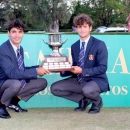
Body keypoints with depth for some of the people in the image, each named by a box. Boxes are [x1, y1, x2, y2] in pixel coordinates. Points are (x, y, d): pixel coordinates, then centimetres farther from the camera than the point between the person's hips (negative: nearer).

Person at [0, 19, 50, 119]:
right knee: (16, 83, -40)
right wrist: (36, 71, -31)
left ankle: (14, 101, 5)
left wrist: (38, 67, -4)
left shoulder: (20, 48, 6)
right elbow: (12, 73, -32)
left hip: (17, 83, 8)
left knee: (43, 82, 1)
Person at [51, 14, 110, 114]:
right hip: (79, 80, 6)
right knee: (55, 88, -7)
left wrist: (82, 71, -25)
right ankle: (83, 99, 5)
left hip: (96, 80, -6)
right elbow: (75, 68, 11)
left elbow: (102, 68, -16)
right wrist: (64, 70, -12)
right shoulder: (74, 46, 5)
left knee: (87, 90, -39)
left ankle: (97, 101, -1)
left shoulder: (99, 45, -12)